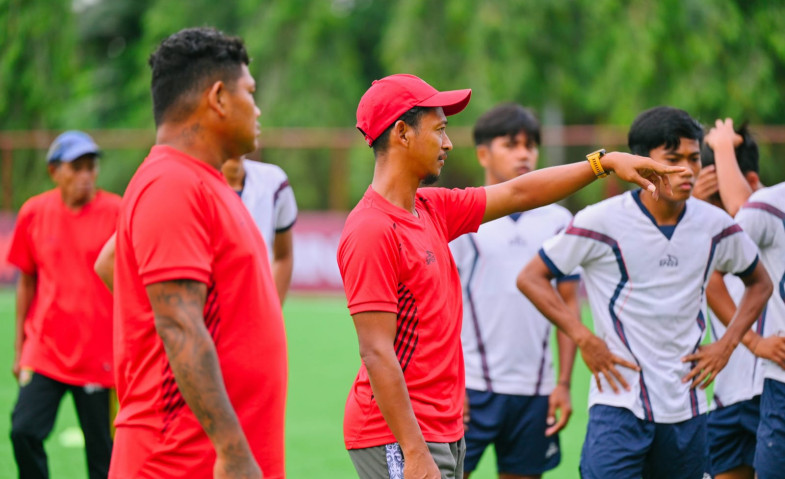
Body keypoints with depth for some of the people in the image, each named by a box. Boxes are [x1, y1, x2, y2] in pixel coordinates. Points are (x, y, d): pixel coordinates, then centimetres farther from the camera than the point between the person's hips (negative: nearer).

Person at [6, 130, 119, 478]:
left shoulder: (116, 212, -5)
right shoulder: (34, 213, 3)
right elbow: (26, 282, 11)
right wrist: (19, 347, 11)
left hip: (100, 355, -2)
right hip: (44, 351, 2)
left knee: (102, 450, 2)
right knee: (24, 431, -11)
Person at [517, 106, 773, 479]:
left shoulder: (716, 225, 4)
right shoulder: (602, 221, -8)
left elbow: (759, 284, 21)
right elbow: (531, 277, -3)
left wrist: (726, 344, 7)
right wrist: (583, 338, -11)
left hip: (686, 405, 5)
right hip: (619, 403, -5)